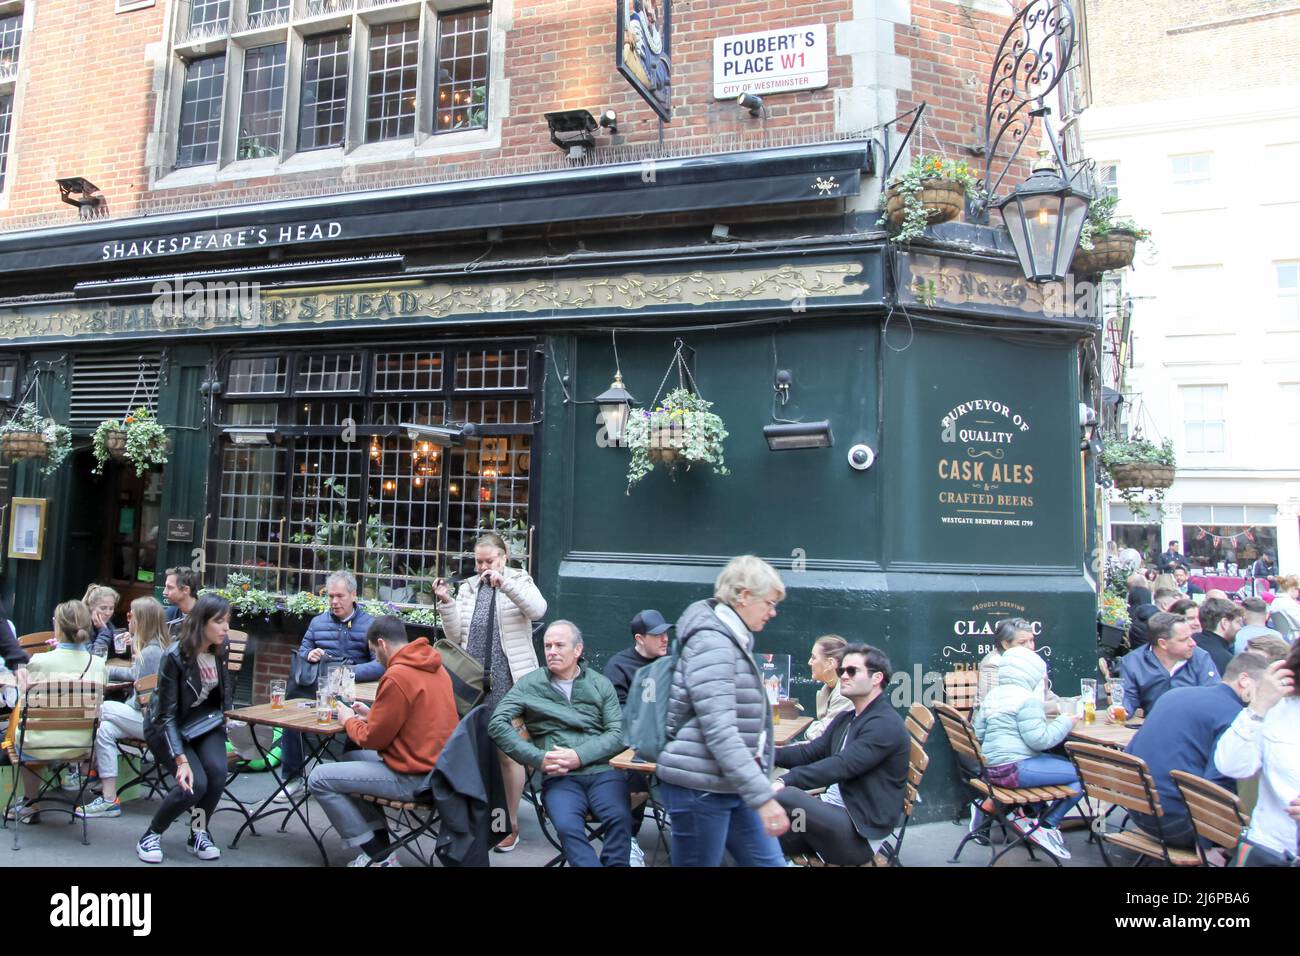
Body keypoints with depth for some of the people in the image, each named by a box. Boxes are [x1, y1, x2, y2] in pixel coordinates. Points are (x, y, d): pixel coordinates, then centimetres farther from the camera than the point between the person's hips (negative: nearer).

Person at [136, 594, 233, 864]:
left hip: (205, 721, 5)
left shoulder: (219, 650, -7)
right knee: (194, 783, -23)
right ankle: (152, 835, 4)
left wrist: (222, 713, 3)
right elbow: (167, 715, -23)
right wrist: (181, 760, -31)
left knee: (217, 771, -22)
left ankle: (198, 833, 0)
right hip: (168, 727, -4)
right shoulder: (174, 656, -24)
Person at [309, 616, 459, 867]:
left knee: (319, 779, 0)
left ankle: (380, 856, 7)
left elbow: (372, 738, -11)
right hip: (437, 765, 10)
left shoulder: (397, 676, -20)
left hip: (416, 778, -10)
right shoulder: (434, 667, 7)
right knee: (350, 758, 25)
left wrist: (348, 721, 7)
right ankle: (381, 847, 21)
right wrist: (371, 714, 15)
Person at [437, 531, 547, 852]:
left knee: (508, 753, 3)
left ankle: (511, 823, 15)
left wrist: (504, 583, -28)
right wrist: (446, 602, -5)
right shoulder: (467, 588, 11)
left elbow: (538, 609, -20)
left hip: (509, 681, -4)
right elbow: (456, 636, 7)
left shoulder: (519, 582, 1)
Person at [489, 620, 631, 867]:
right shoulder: (530, 684, 9)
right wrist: (539, 758, -9)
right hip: (559, 777, -1)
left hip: (602, 771, 1)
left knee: (619, 819, -29)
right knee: (568, 826, -32)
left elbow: (617, 733, 5)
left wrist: (579, 756, -11)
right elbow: (498, 724, -1)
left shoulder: (601, 684, 12)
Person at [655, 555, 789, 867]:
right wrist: (763, 796, -26)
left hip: (733, 786, 9)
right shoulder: (711, 642, -18)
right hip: (701, 789, -9)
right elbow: (720, 732, -25)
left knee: (770, 861, 10)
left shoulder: (732, 640, 13)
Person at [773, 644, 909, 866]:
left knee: (783, 796, -29)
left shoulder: (887, 725, -13)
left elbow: (841, 766, -26)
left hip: (860, 833, -8)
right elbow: (810, 752, 11)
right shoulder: (845, 718, 17)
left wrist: (785, 782, -35)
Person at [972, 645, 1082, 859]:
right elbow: (1039, 739, -18)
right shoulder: (1027, 699, -13)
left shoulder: (993, 695, 14)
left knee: (1064, 762, 26)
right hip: (1016, 768, -10)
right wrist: (1065, 722, -5)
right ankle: (1048, 825, 1)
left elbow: (979, 733, 18)